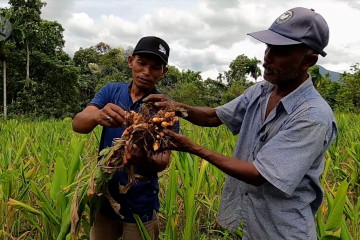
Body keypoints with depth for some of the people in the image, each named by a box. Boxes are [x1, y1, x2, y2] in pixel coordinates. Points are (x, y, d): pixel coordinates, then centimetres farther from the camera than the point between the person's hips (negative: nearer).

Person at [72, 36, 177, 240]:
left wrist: (144, 157, -41)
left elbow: (163, 161, -18)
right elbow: (78, 123, -15)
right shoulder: (110, 91, -2)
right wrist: (98, 116, -37)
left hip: (140, 205, -2)